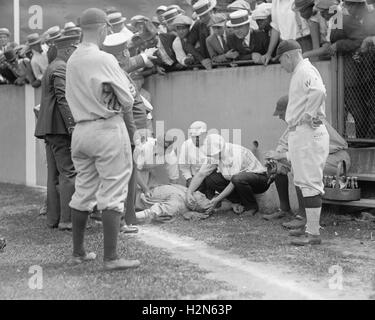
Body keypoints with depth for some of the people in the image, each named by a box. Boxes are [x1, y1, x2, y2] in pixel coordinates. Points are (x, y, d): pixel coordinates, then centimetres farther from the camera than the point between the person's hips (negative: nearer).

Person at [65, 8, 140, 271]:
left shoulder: (72, 61, 9)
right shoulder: (104, 59, -13)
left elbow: (76, 98, 10)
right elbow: (127, 100, -12)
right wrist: (130, 124, 5)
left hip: (81, 129, 7)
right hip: (108, 129, -7)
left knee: (83, 192, 14)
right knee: (112, 194, -4)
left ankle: (78, 252, 23)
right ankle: (111, 257, -4)